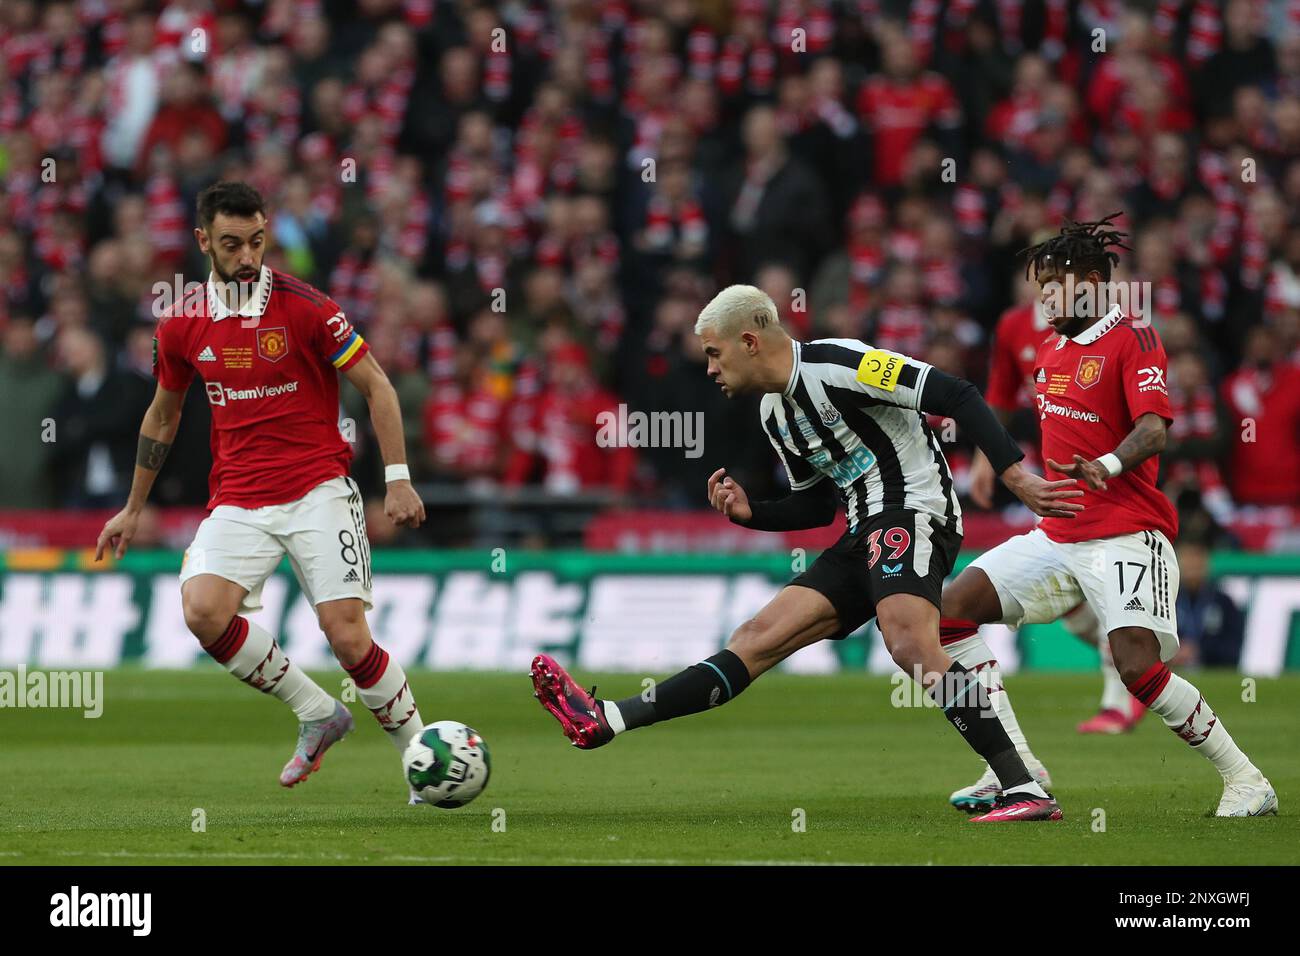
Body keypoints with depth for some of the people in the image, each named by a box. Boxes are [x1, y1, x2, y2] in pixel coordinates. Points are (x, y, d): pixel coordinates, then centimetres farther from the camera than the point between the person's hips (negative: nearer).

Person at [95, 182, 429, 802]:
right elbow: (162, 415, 20)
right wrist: (133, 509, 24)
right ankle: (317, 714, -2)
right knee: (203, 612, -22)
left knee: (346, 635, -14)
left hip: (317, 490, -3)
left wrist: (398, 478, -9)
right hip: (238, 502, 3)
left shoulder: (304, 308, -8)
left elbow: (376, 386, -1)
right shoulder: (182, 326, 4)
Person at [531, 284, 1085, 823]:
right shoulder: (774, 412, 16)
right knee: (760, 637, 3)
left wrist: (1015, 477, -21)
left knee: (908, 642, -31)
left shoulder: (837, 364, -13)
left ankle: (1025, 790, -32)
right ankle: (605, 722, -3)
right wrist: (748, 513, 10)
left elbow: (956, 397, -16)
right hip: (865, 535, 9)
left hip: (914, 511, -9)